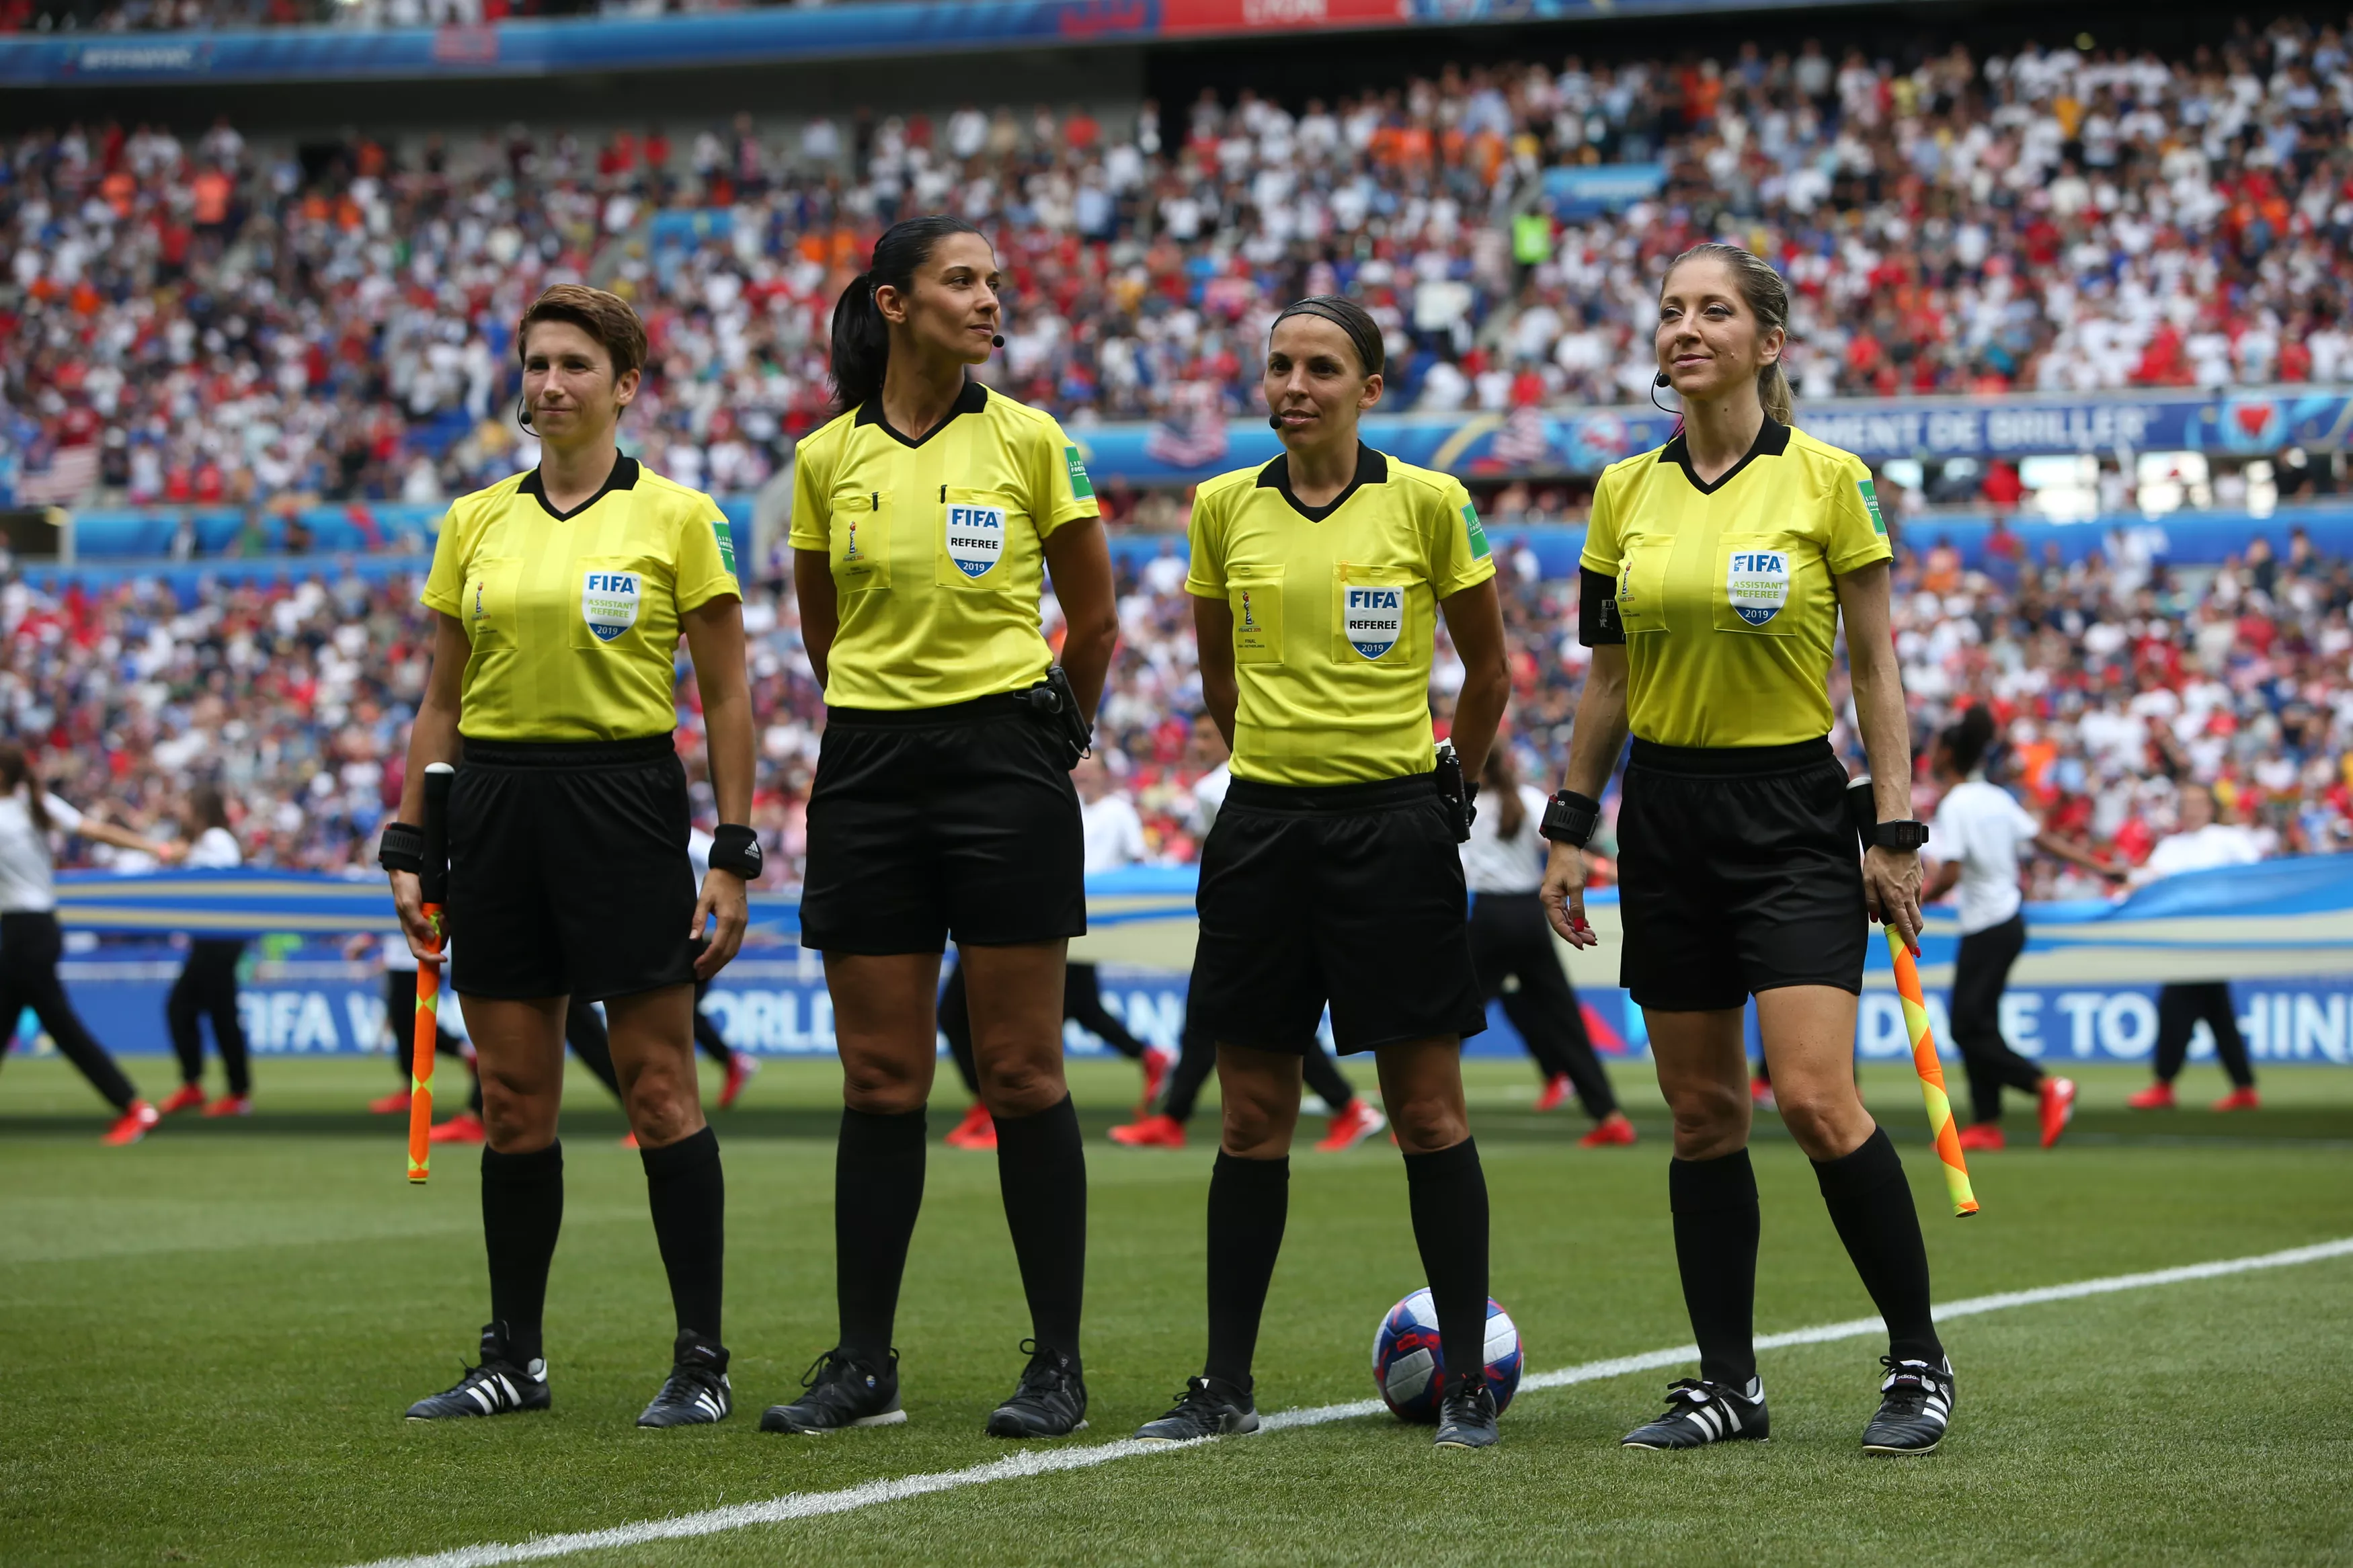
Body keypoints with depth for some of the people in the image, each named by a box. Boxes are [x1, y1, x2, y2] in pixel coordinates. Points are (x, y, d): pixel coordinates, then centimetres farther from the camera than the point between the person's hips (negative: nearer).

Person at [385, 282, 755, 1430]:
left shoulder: (676, 517, -1)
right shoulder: (474, 523, 10)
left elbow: (727, 697, 0)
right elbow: (442, 701, 14)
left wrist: (732, 854, -6)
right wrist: (406, 845, 7)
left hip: (627, 799, -4)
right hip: (496, 807, 4)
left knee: (658, 1087, -5)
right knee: (512, 1099, 6)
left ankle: (702, 1362, 0)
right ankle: (513, 1357, 14)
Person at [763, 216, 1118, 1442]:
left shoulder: (1027, 441, -1)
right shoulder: (827, 458, 5)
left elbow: (1095, 620, 9)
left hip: (1006, 759, -2)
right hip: (868, 767, 2)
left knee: (1022, 1074, -2)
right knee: (879, 1078, 4)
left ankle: (1059, 1364, 3)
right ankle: (864, 1363, 9)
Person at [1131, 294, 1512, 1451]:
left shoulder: (1427, 503, -3)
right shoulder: (1224, 508, 5)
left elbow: (1487, 669, 10)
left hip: (1394, 823, -3)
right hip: (1262, 825, 3)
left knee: (1428, 1110, -2)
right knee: (1252, 1117, 5)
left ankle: (1467, 1384, 5)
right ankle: (1226, 1386, 10)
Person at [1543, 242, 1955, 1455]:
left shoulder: (1826, 479, -4)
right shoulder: (1625, 493, 7)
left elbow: (1876, 669, -2)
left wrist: (1895, 832, -6)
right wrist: (1568, 828, 10)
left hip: (1791, 809, -4)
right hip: (1665, 808, 4)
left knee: (1816, 1097, -14)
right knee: (1701, 1112, 5)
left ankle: (1918, 1361, 0)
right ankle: (1727, 1379, 13)